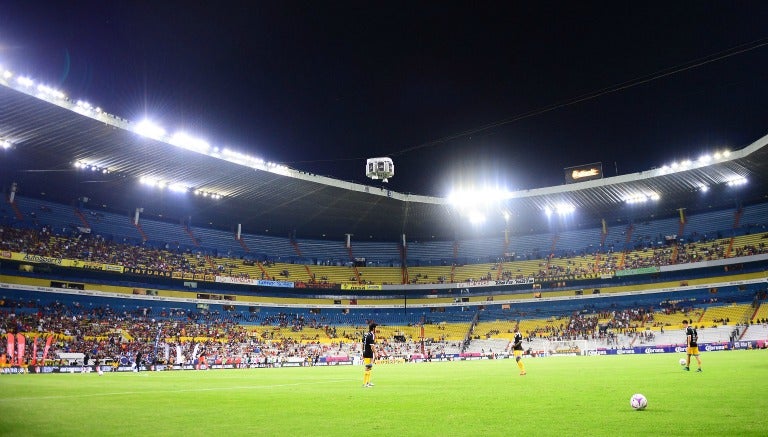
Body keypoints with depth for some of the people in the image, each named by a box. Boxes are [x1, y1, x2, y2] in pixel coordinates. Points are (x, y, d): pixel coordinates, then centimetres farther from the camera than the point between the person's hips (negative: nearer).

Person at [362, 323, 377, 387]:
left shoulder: (365, 334, 12)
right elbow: (372, 346, -19)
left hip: (365, 353, 9)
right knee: (368, 368, -5)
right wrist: (375, 354, -14)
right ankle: (364, 383, -3)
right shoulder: (372, 335, -14)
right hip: (370, 354, -9)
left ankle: (368, 382, 26)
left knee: (368, 368, 19)